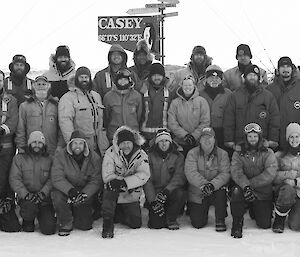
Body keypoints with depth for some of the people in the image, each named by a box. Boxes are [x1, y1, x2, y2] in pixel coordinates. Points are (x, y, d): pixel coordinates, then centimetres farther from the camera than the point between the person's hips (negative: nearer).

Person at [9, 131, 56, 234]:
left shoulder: (48, 160, 7)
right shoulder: (19, 158, 4)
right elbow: (14, 179, -5)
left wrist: (43, 193, -19)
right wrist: (26, 194, -18)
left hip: (45, 197, 1)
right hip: (26, 196, -1)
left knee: (48, 229, -12)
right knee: (29, 208, -36)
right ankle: (28, 222, 2)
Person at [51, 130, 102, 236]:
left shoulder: (94, 158, -7)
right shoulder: (60, 156, -10)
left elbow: (96, 181, -11)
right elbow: (57, 178, -18)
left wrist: (84, 194, -27)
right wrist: (70, 190, -35)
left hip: (86, 192, 0)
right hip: (65, 190, 0)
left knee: (84, 225, -8)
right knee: (57, 196, -35)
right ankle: (65, 224, -9)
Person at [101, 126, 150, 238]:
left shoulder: (141, 155, -6)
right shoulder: (111, 153, -10)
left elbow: (144, 174, -19)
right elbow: (107, 176, -15)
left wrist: (125, 182, -32)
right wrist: (119, 181, -34)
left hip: (131, 195, 2)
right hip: (114, 192, -2)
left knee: (136, 223, -7)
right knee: (111, 186, -37)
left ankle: (115, 215, 24)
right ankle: (107, 225, -26)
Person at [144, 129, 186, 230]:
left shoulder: (178, 156, 0)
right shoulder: (150, 156, -4)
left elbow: (179, 177, -13)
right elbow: (147, 180, -10)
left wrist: (166, 191, -28)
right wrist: (153, 201, -20)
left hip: (170, 192, 2)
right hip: (153, 194, -1)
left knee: (180, 194, -33)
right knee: (156, 224, -17)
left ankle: (171, 219, -6)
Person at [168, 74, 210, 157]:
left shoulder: (202, 101, 2)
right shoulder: (175, 103, 4)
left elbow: (205, 122, -2)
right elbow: (172, 124, -2)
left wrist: (194, 135, -12)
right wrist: (184, 135, -13)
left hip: (198, 143, -1)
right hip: (180, 143, 1)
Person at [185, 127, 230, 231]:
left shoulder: (222, 154, -2)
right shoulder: (192, 153, -4)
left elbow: (225, 173, -13)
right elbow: (190, 172, -17)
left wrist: (212, 184, -30)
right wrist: (203, 184, -32)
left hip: (215, 189, 0)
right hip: (197, 194, 0)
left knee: (221, 191, -35)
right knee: (198, 224, -7)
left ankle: (220, 221, -10)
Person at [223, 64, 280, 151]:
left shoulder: (268, 96, 10)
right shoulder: (235, 96, 10)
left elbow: (275, 119, 7)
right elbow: (228, 120, 6)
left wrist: (273, 140, -1)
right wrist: (229, 140, -1)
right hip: (239, 143, 0)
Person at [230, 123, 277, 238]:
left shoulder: (268, 153, -1)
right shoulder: (238, 153, 1)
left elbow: (270, 173, -15)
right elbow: (236, 172, -15)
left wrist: (251, 183, -24)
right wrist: (245, 186, -34)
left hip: (263, 193, 0)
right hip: (244, 187, 0)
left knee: (265, 224, -5)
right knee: (236, 191, -35)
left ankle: (255, 210, 32)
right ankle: (237, 222, -12)